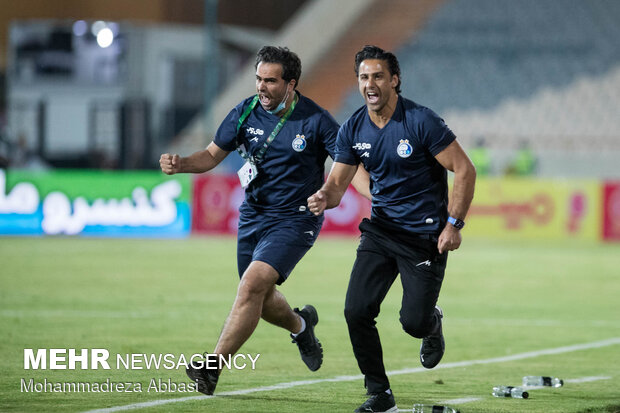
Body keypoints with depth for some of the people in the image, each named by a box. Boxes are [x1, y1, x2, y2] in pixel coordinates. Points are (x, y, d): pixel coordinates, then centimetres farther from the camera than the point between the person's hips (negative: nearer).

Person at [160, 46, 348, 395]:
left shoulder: (316, 120, -13)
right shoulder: (246, 112, -2)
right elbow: (213, 154, 6)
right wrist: (181, 164, -14)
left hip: (295, 219, -6)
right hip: (253, 216, 6)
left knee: (253, 284, -23)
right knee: (260, 299, 12)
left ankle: (214, 367, -21)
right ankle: (301, 324, 47)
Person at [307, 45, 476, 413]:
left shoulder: (421, 121, -16)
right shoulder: (353, 130, 0)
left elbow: (464, 170, -12)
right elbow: (338, 183, 4)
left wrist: (454, 224, -17)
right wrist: (325, 197, -20)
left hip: (425, 236, -4)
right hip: (381, 229, 4)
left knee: (414, 322, -8)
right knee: (357, 312, -11)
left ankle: (433, 322, 32)